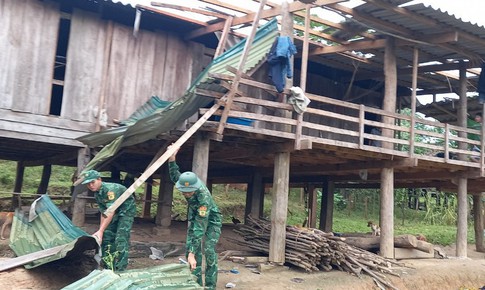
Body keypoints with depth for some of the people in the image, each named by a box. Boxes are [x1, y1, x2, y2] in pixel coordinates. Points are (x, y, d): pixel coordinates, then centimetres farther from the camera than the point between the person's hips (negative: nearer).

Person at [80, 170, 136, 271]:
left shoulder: (110, 189, -31)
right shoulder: (97, 194, -3)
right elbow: (104, 213, 4)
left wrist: (101, 231, -37)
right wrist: (100, 231, 0)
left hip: (127, 210, -9)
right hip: (116, 212, 9)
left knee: (121, 239, -17)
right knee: (106, 237, 6)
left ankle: (120, 270, -12)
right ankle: (107, 267, 17)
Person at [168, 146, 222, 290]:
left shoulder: (204, 198, -43)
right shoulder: (186, 182, -27)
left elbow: (200, 228, -44)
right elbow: (175, 175, 0)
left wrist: (192, 254, -47)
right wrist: (172, 158, -17)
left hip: (211, 220, -6)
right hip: (195, 217, 6)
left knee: (208, 250, -17)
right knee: (189, 247, -4)